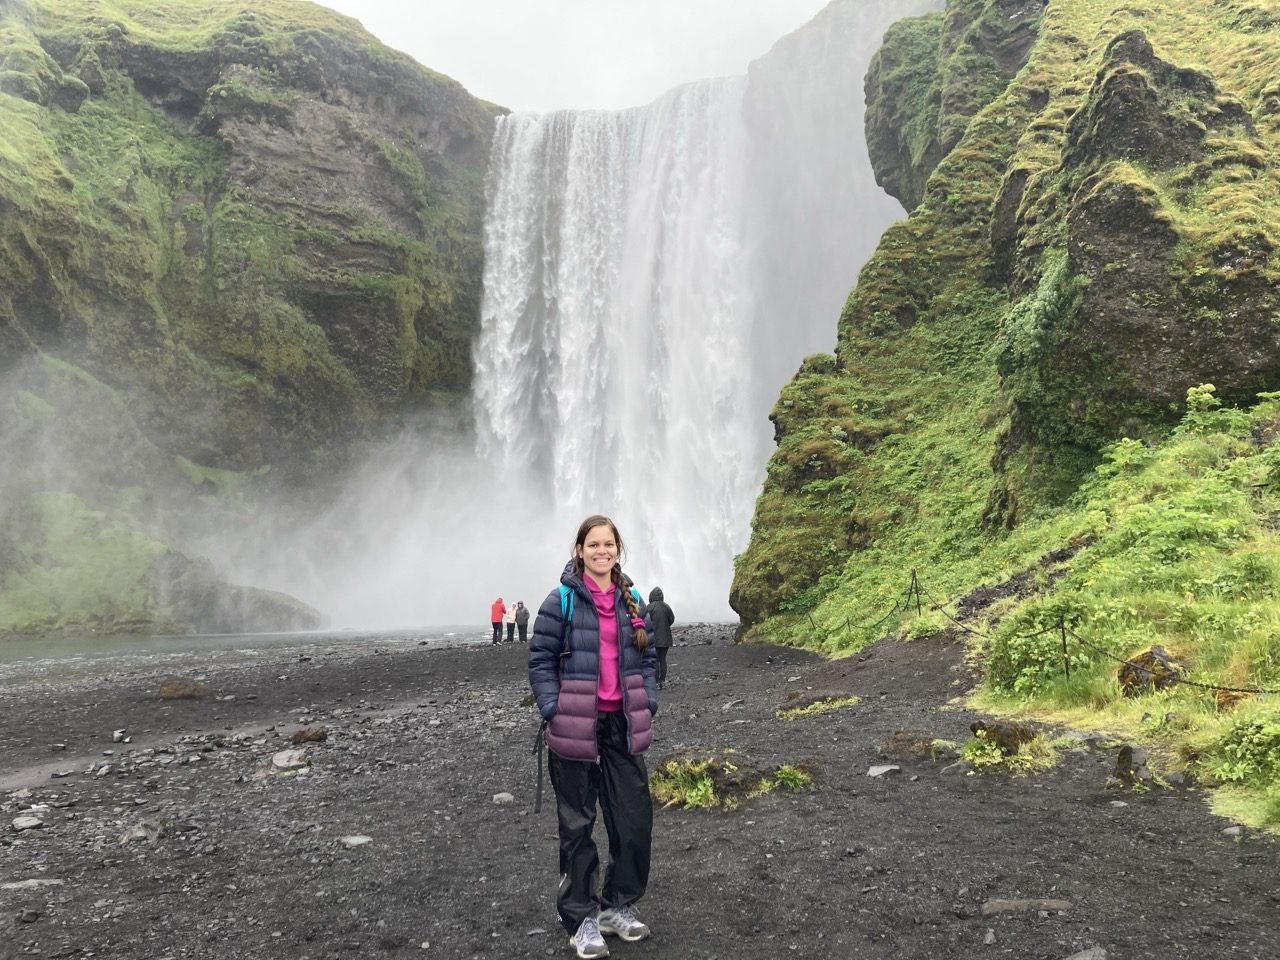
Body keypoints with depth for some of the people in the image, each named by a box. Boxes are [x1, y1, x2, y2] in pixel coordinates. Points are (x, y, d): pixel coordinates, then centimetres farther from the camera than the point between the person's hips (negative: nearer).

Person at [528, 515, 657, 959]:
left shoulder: (631, 601, 8)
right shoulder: (561, 600, -7)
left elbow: (648, 659, 14)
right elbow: (540, 661, -7)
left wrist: (648, 706, 4)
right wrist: (555, 714, -13)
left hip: (621, 725, 5)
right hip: (575, 727, -5)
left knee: (636, 816, 7)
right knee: (577, 822, 6)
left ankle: (618, 905, 28)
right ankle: (580, 917, 21)